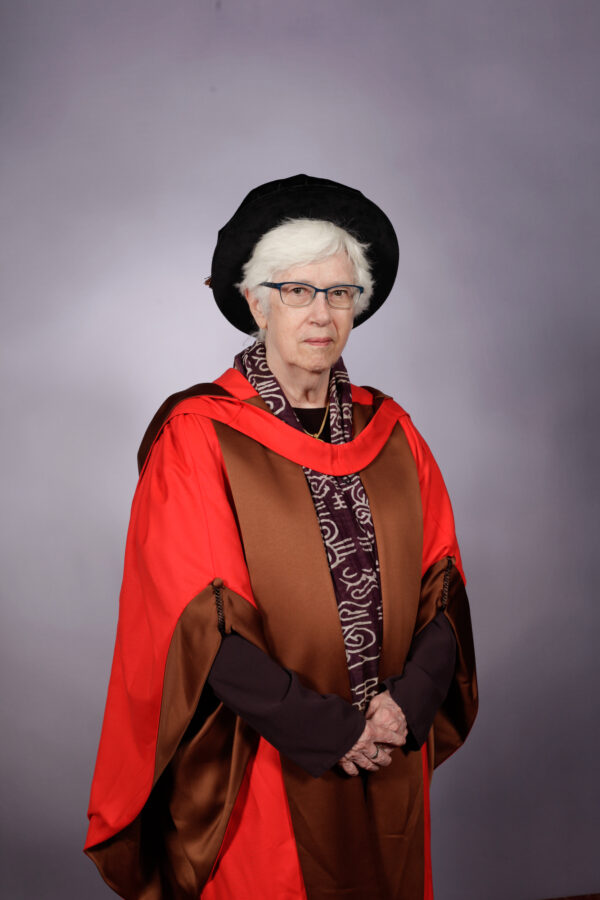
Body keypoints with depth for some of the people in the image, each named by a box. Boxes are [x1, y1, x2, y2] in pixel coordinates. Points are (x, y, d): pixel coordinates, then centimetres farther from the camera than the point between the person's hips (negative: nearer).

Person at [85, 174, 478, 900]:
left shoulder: (390, 433, 4)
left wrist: (407, 702, -11)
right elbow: (200, 621, -15)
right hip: (261, 779, -4)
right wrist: (324, 728, -15)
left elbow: (441, 587, 3)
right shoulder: (197, 437, -10)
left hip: (389, 764, 5)